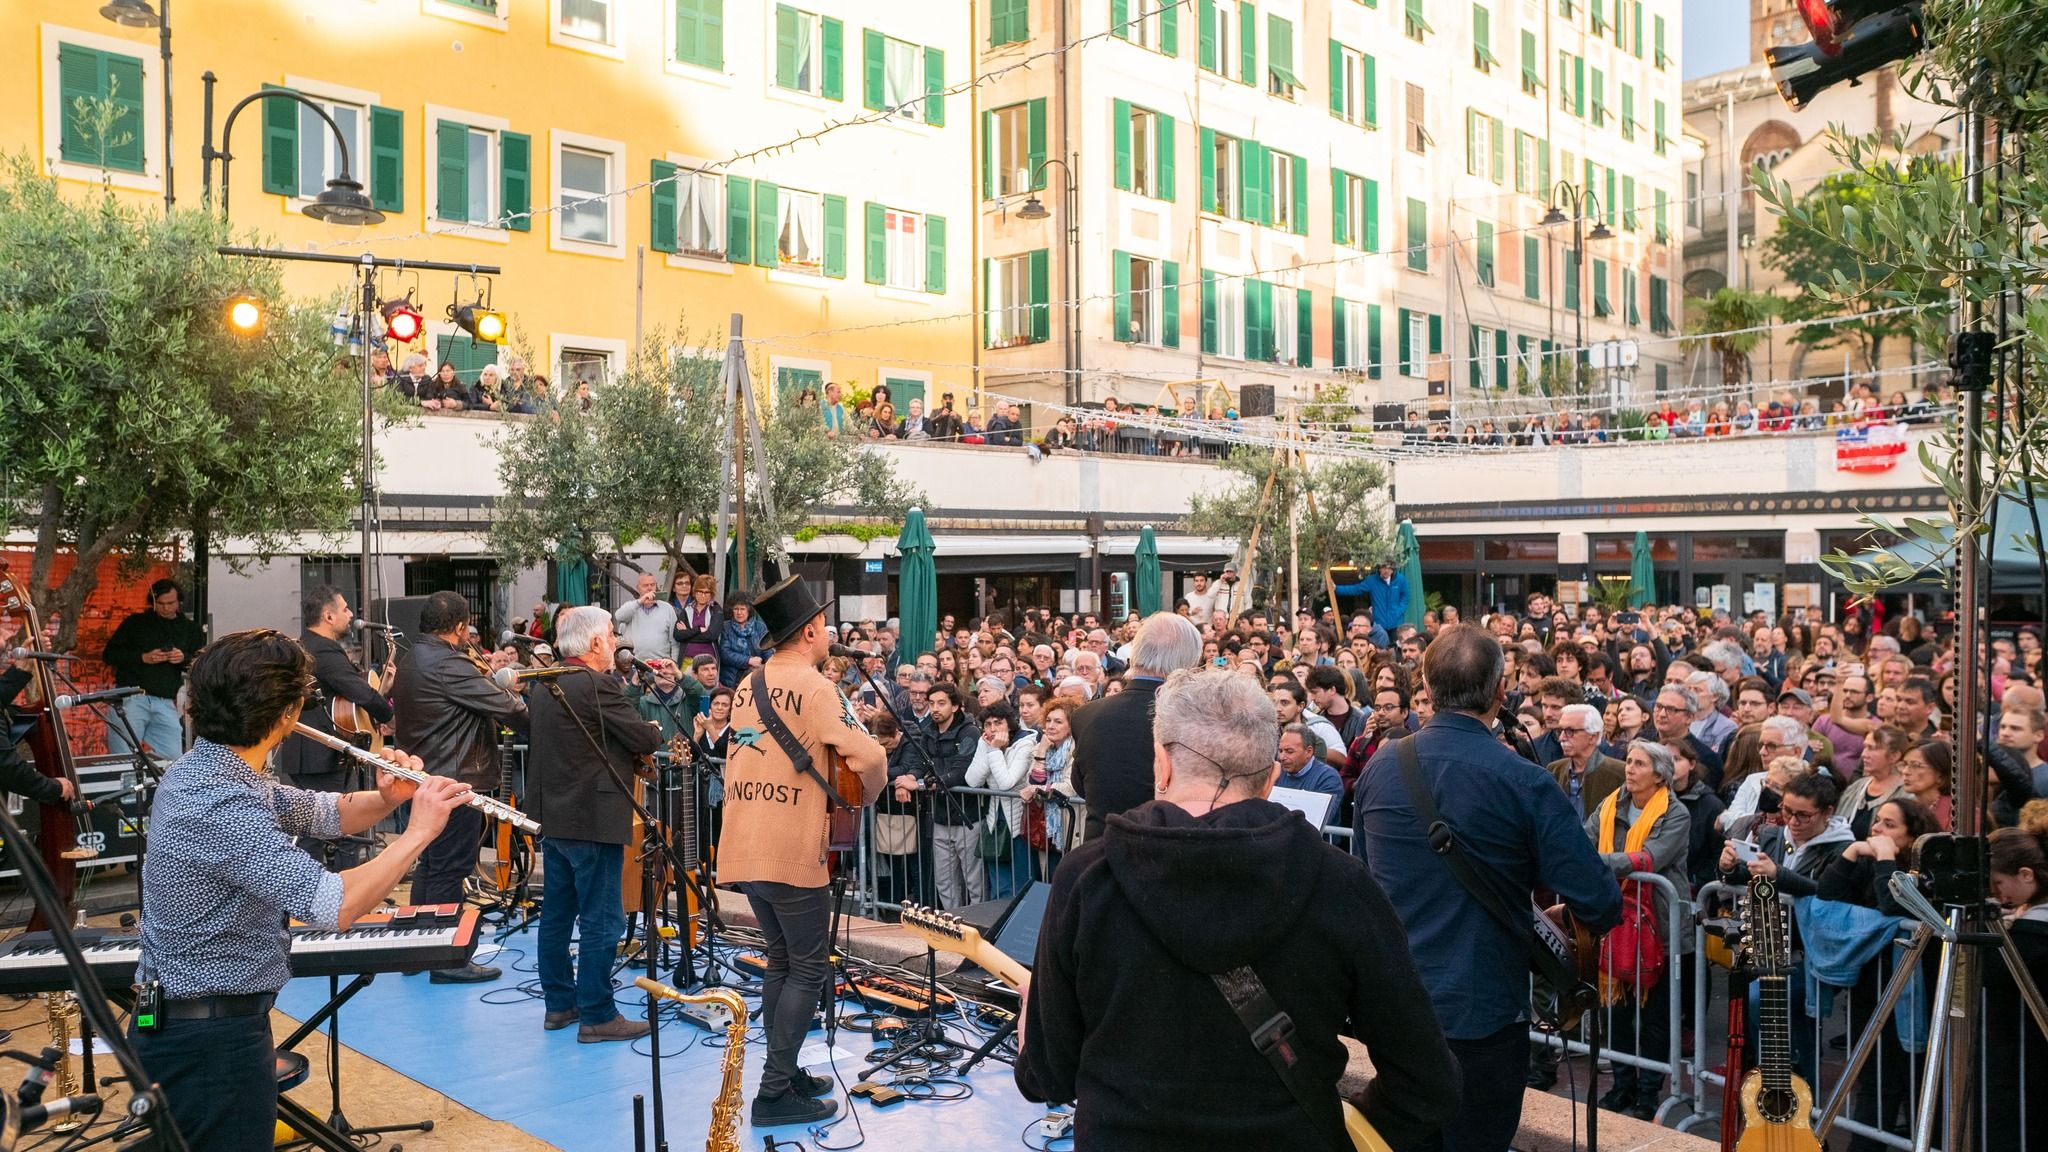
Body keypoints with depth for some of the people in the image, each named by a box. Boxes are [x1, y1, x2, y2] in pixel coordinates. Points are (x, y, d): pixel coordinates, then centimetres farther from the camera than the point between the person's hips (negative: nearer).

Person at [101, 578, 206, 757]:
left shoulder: (190, 628, 15)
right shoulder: (135, 622, 10)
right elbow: (109, 654, 6)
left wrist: (184, 659, -10)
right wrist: (142, 658, -9)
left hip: (165, 703, 2)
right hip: (131, 697, -2)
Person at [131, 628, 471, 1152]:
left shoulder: (199, 770, 4)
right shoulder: (221, 804, -28)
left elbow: (324, 814, 12)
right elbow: (333, 906, -36)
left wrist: (386, 799, -8)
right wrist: (418, 832, -25)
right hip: (212, 1041, -10)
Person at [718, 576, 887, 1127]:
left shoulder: (748, 686, 11)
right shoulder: (814, 686, -14)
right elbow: (868, 757, -21)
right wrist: (864, 797, -1)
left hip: (744, 848, 8)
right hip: (791, 851, -8)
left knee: (781, 962, 19)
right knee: (808, 969, 2)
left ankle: (784, 1072, 25)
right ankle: (775, 1093, 2)